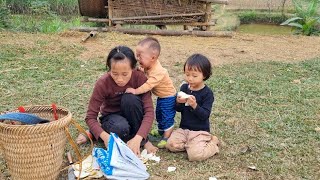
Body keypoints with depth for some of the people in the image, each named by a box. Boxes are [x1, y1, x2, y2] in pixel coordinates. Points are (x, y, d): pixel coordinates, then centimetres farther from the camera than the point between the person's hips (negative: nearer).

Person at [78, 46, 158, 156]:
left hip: (132, 116, 1)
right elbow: (90, 117, -22)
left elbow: (149, 111, -27)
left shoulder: (140, 78, -24)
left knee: (130, 98, -33)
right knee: (121, 128, -38)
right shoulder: (102, 83, -25)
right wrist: (105, 137, -40)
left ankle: (142, 140, -15)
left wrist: (138, 138, -41)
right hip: (112, 117, -1)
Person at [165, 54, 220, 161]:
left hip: (200, 131, -5)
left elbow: (205, 115, -18)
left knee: (195, 155, -24)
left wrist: (195, 105, -34)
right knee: (171, 145, -17)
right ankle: (191, 144, 6)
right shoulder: (184, 88, 5)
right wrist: (179, 102, -16)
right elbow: (178, 109, 6)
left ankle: (212, 143, 5)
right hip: (184, 128, 5)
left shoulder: (207, 93, -11)